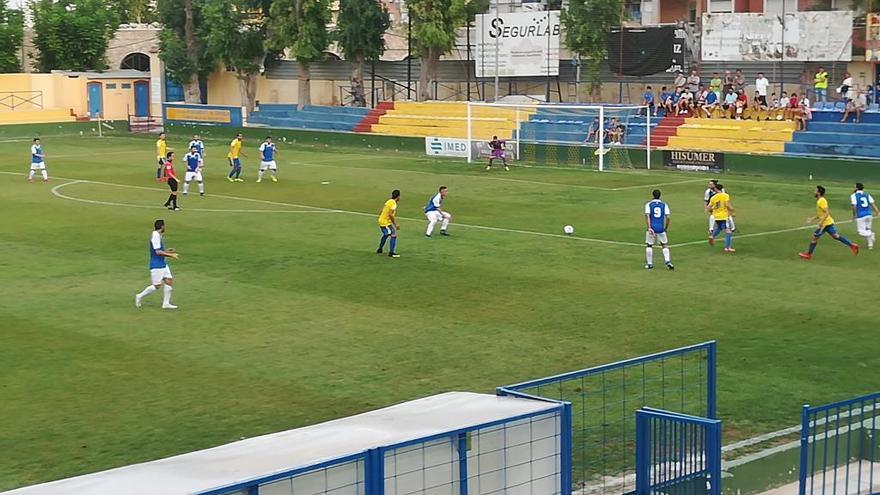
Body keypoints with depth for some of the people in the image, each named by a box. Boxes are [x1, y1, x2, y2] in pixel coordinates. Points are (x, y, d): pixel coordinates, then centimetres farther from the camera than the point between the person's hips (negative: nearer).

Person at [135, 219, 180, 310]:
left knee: (169, 281, 4)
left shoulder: (159, 236, 13)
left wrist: (166, 250, 13)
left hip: (163, 264, 10)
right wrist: (171, 255, -18)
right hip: (157, 265, -10)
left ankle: (166, 303, 7)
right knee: (156, 285, -4)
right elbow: (158, 252, -23)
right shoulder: (155, 236, -18)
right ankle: (140, 296, 12)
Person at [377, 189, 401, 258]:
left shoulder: (389, 201, 10)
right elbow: (391, 214, -26)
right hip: (386, 223, -10)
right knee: (394, 235, -11)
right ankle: (391, 252, -13)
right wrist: (396, 225, -22)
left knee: (386, 235, 29)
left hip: (381, 221, 10)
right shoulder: (393, 203, -18)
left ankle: (380, 249, 42)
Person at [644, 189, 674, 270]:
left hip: (652, 228, -1)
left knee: (649, 245, 11)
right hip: (661, 228, 1)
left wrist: (649, 228, -15)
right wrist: (666, 228, 11)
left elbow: (647, 216, -10)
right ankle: (668, 261, -4)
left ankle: (649, 264, 13)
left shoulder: (648, 204, 2)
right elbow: (667, 217, 0)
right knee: (665, 245, 12)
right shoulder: (664, 205, 6)